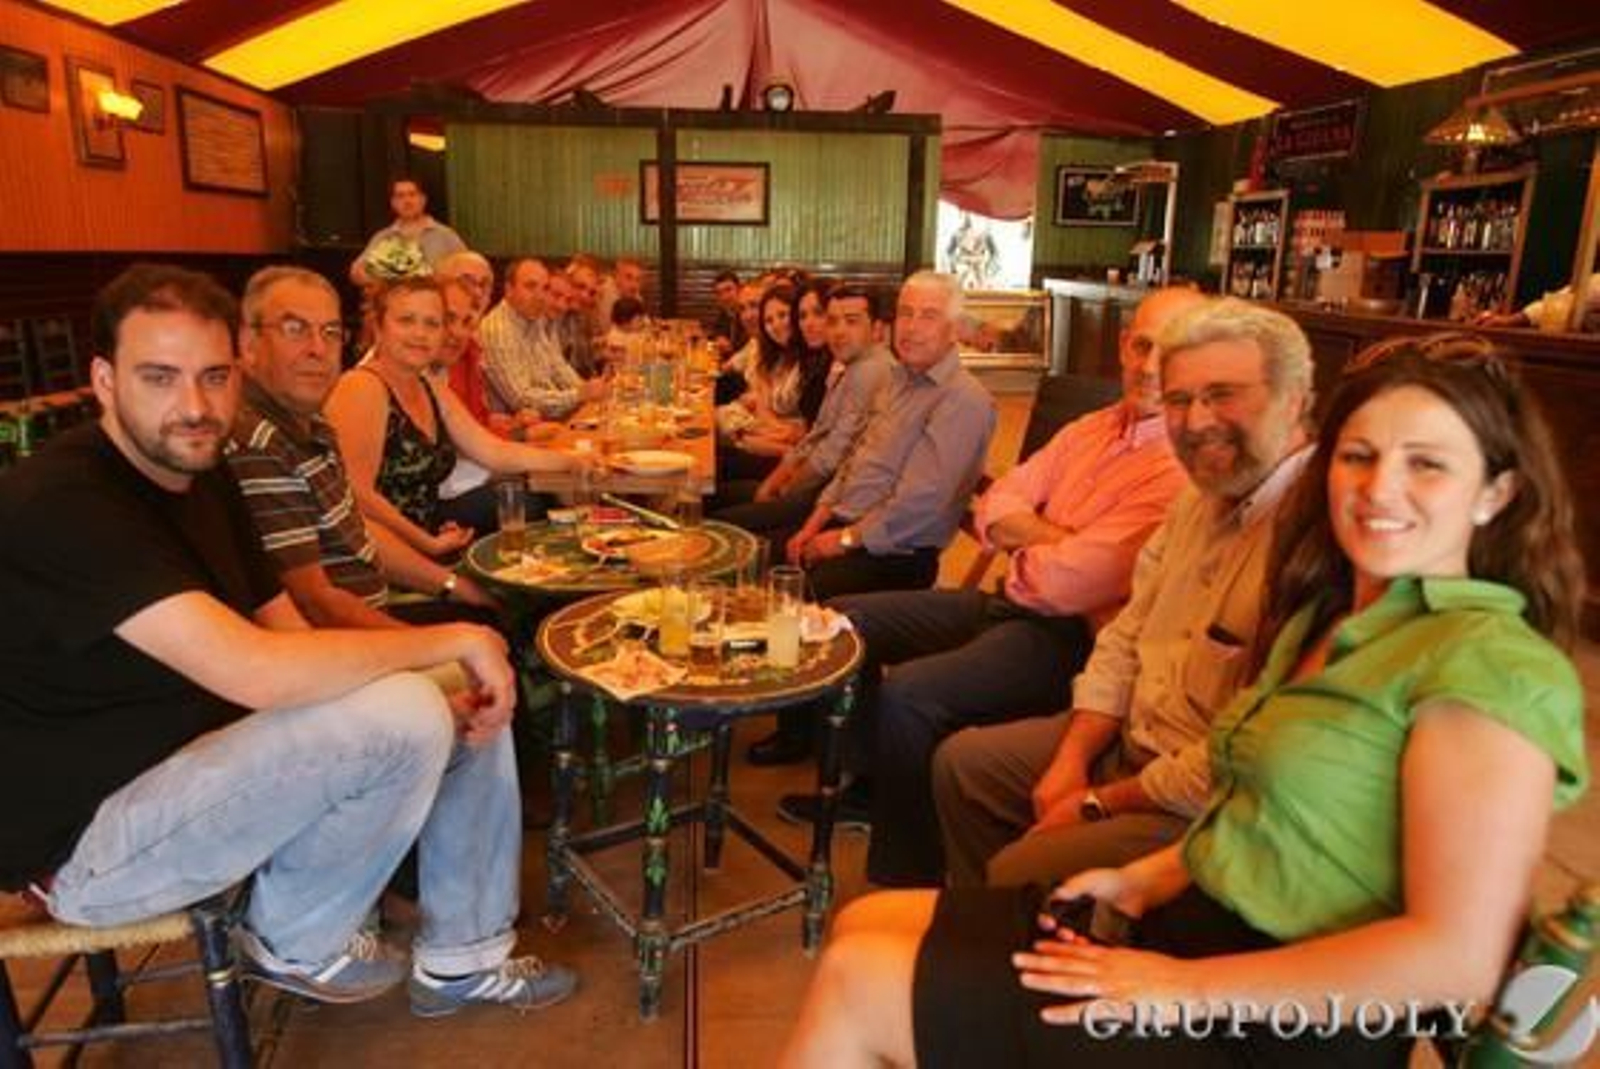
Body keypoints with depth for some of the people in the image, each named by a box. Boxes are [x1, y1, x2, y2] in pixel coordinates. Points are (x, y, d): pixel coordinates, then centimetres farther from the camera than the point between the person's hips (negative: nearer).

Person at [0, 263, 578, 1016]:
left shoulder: (204, 475, 5)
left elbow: (290, 633, 5)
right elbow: (255, 671, -35)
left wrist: (460, 667, -11)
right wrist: (452, 639, -23)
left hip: (203, 748, 9)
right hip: (91, 834, -9)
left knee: (467, 699, 2)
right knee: (400, 717, -29)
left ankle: (462, 957, 15)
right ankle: (298, 943, 0)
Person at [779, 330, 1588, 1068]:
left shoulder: (1489, 662, -16)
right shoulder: (1326, 615, 11)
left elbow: (1459, 956, -22)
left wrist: (1187, 988, -19)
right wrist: (1146, 882, 2)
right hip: (1189, 932, 8)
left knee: (854, 986, -9)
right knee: (864, 925, 5)